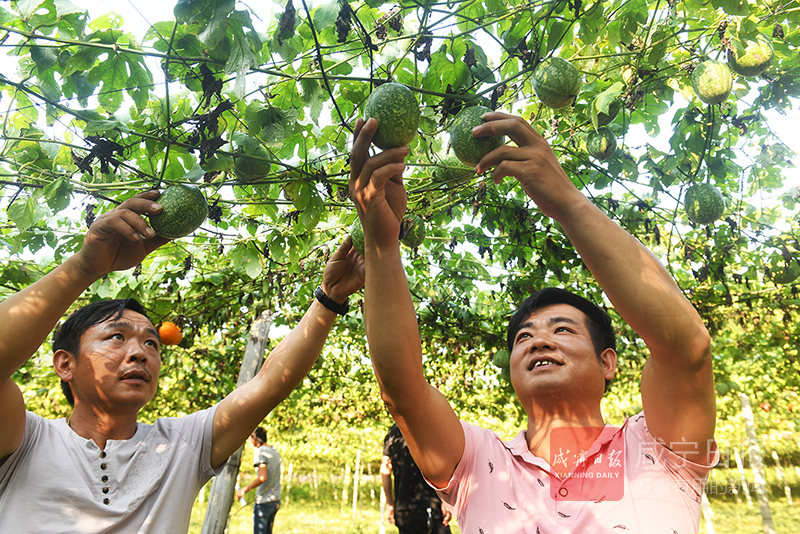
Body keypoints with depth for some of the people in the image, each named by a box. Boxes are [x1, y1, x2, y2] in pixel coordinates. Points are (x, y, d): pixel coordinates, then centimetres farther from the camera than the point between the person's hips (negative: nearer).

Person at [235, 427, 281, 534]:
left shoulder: (261, 451, -12)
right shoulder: (276, 452, 11)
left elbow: (263, 477, -21)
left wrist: (245, 489, -14)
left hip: (264, 501, -8)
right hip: (276, 501, 8)